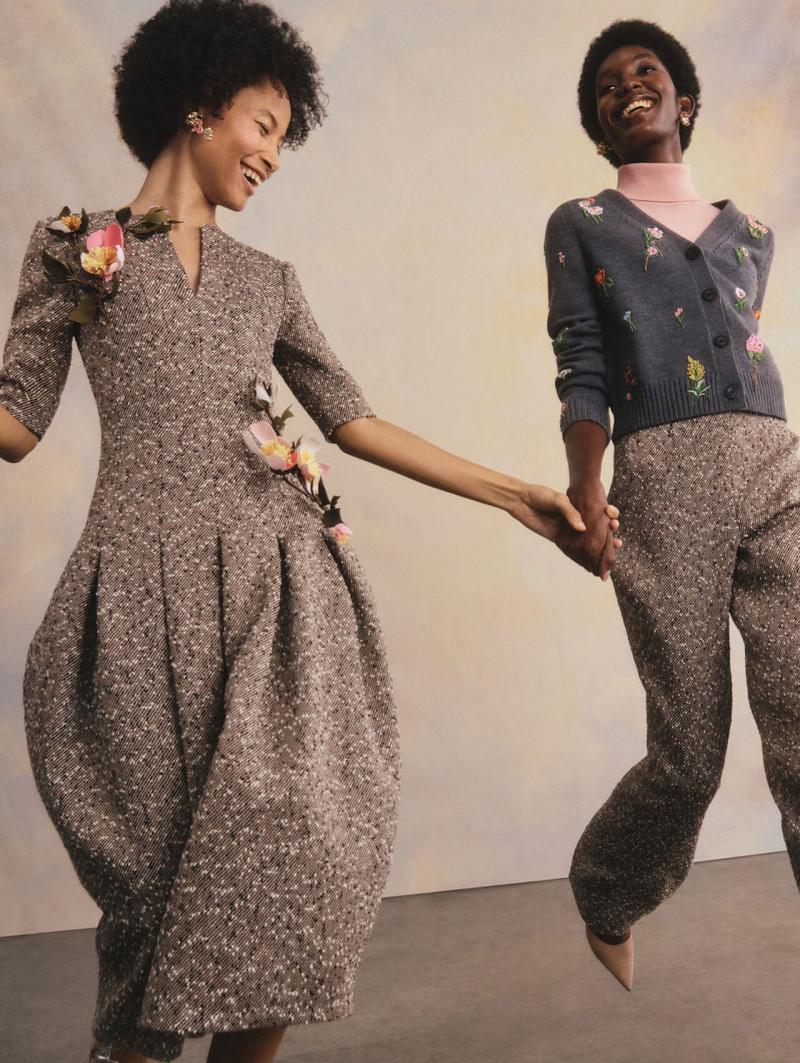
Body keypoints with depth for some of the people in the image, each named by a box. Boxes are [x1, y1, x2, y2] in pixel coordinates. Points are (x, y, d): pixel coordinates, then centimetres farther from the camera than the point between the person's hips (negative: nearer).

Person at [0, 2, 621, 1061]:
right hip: (151, 590, -3)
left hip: (278, 587, 3)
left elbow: (353, 419, 18)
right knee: (159, 854, 0)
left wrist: (511, 493, 14)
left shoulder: (268, 280, 21)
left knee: (285, 844, -7)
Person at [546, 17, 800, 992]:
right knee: (688, 758, -2)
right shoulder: (580, 226, 14)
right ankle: (604, 909, 27)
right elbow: (583, 376, 3)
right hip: (662, 482, -3)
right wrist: (583, 489, -10)